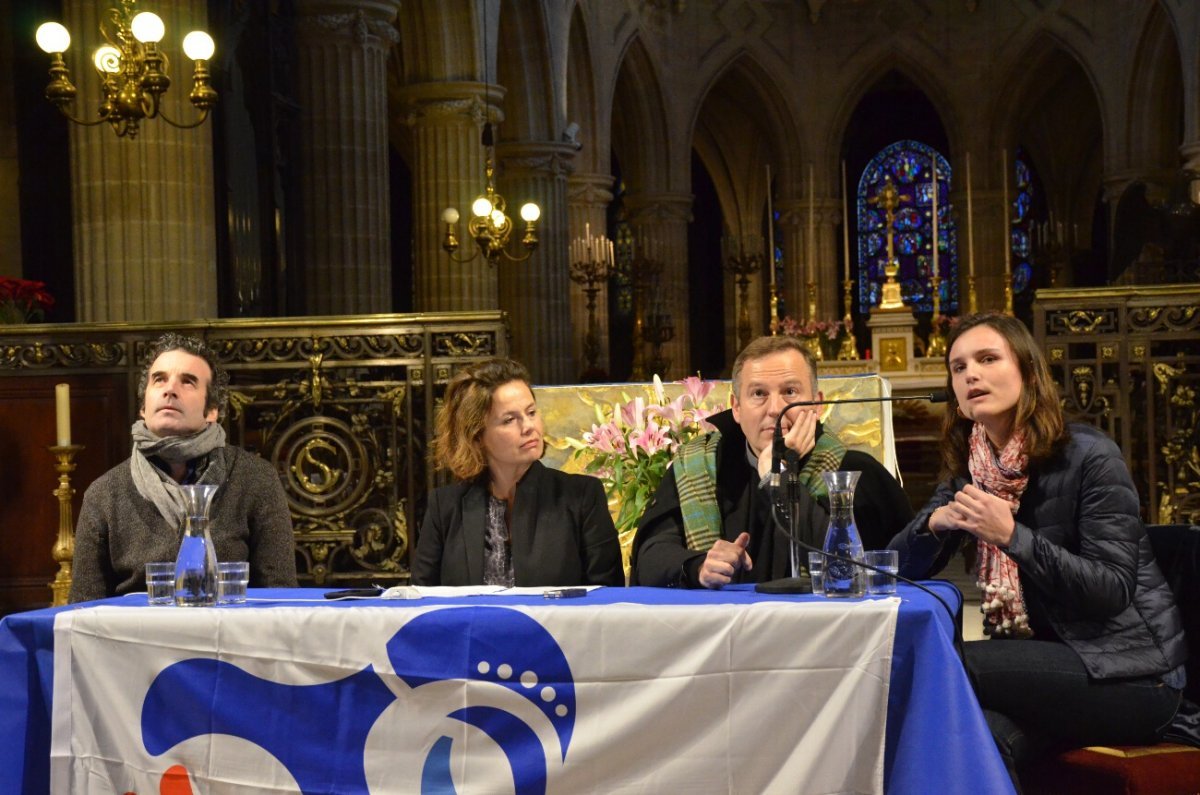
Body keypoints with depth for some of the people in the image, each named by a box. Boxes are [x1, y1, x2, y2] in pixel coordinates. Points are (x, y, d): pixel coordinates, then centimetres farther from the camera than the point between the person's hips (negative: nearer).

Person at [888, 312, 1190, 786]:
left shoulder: (1089, 457, -13)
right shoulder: (969, 469, 6)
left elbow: (1112, 591, -18)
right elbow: (900, 568, 8)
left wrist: (1013, 535, -28)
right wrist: (936, 523, -14)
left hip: (1128, 672, -5)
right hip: (1044, 659, 5)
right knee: (982, 735, -31)